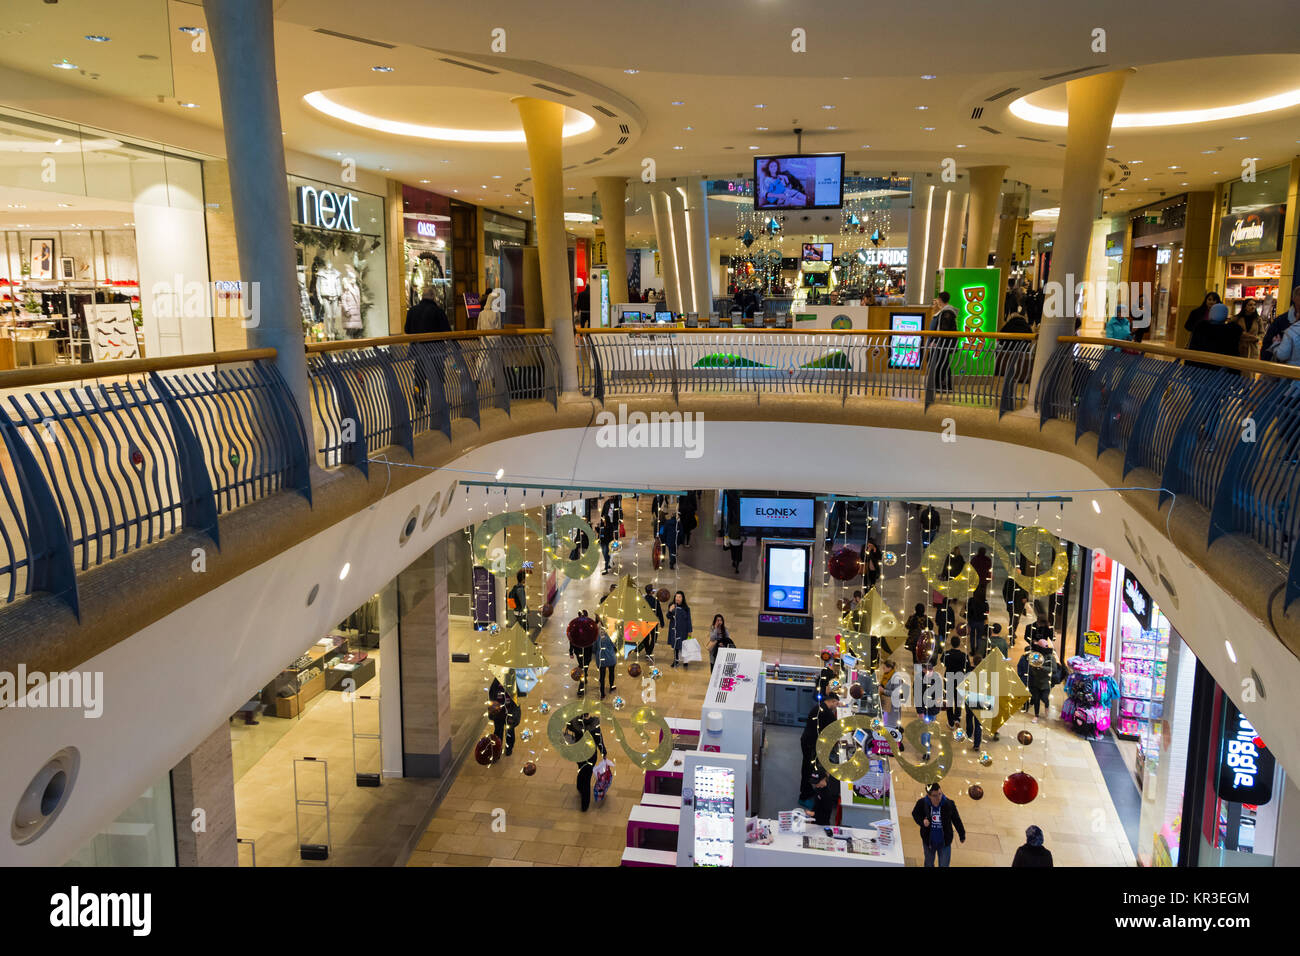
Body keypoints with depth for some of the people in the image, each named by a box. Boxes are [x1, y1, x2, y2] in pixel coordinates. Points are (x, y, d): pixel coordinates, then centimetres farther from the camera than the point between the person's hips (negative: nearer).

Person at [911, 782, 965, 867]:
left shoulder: (949, 804, -19)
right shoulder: (922, 803, -18)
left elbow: (956, 820, -3)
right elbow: (915, 814, 2)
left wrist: (962, 836, 8)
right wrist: (922, 821, -18)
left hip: (944, 843, -1)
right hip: (929, 841, 1)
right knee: (929, 864, 24)